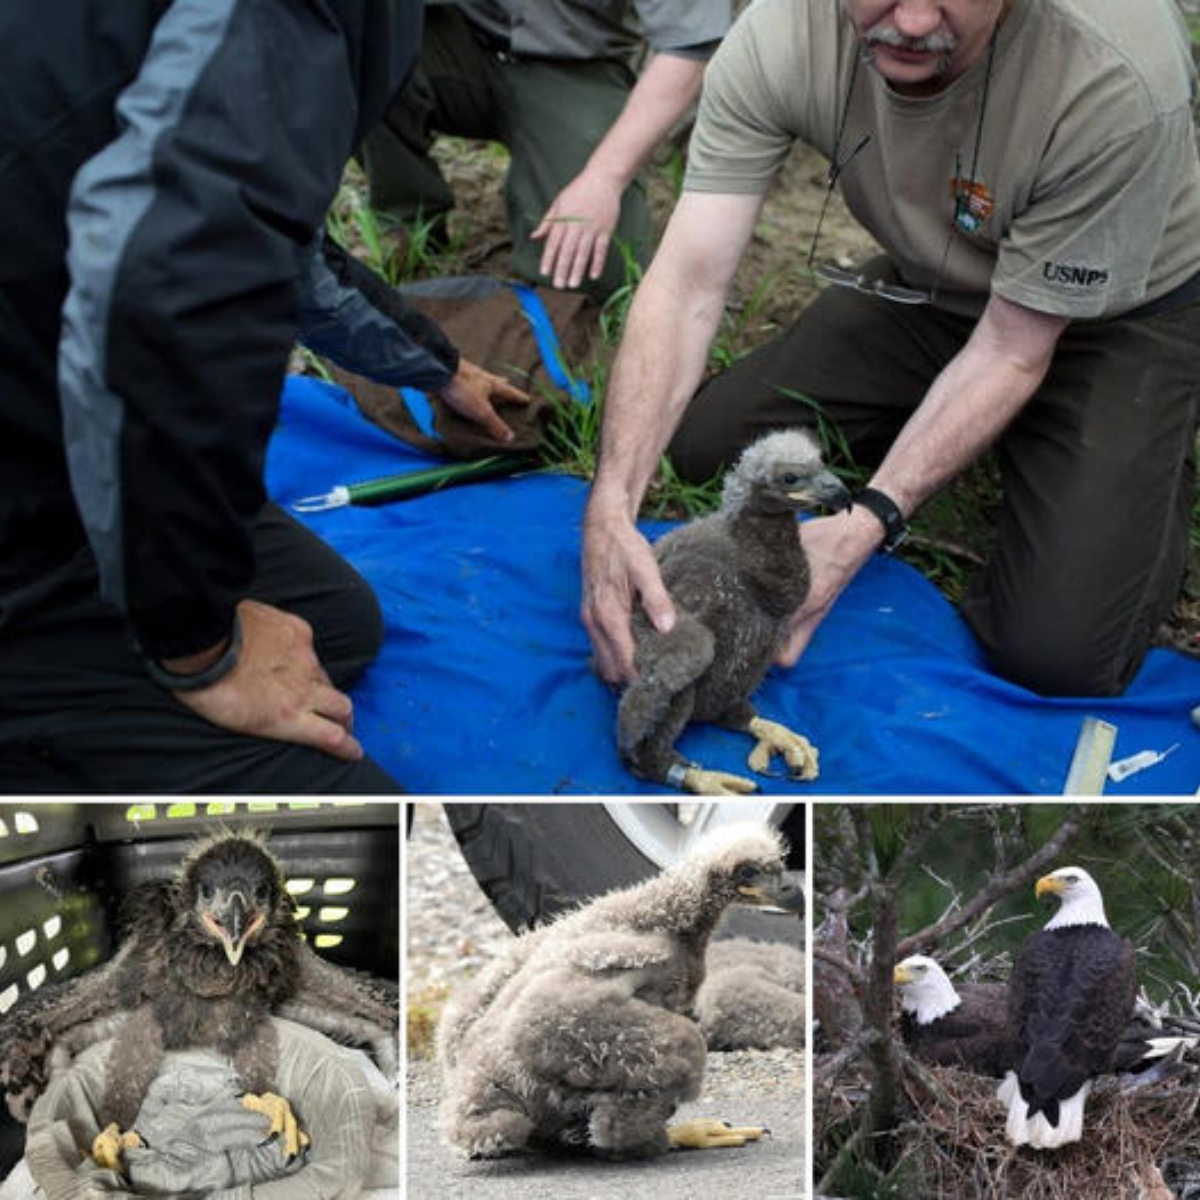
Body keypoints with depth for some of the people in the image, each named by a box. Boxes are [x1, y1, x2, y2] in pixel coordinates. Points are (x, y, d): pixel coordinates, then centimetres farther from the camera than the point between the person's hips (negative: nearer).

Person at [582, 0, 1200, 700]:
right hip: (928, 287, 4)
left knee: (1057, 654, -19)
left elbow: (1011, 352, -27)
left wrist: (869, 523, -36)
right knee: (699, 444, -8)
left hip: (1123, 316, -4)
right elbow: (687, 283, -28)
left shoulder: (1118, 81, -38)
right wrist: (611, 505, -41)